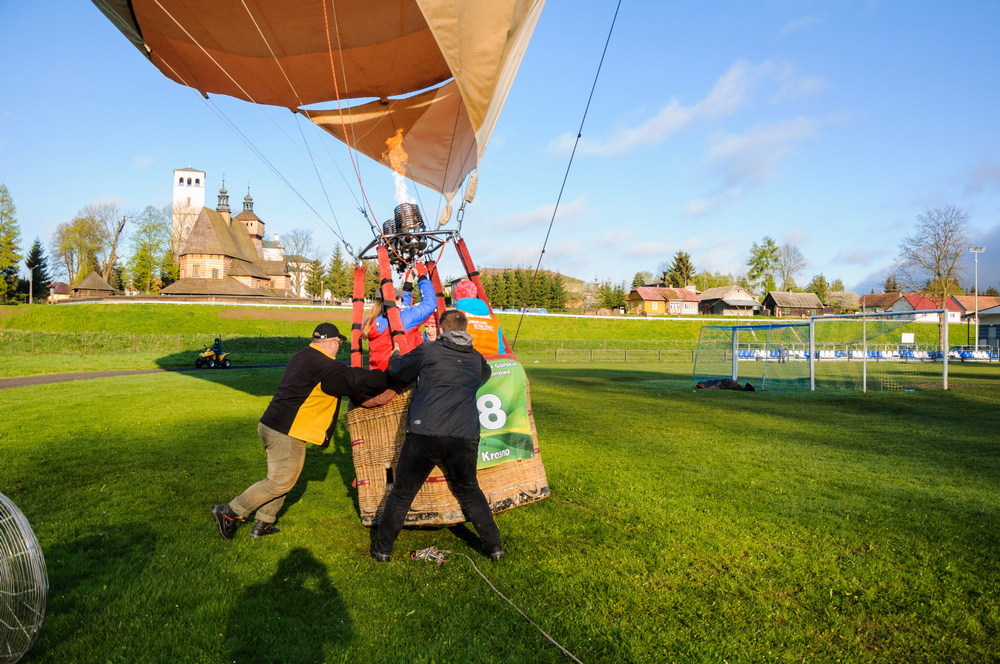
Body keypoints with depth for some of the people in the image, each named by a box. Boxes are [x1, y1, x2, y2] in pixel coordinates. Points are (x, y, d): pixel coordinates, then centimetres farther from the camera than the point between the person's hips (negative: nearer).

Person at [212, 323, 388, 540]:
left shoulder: (301, 357, 11)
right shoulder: (325, 366, -18)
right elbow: (358, 380, -18)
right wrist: (389, 376, -6)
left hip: (270, 425, 10)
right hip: (287, 433, -10)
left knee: (280, 478, 21)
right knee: (281, 482, 4)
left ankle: (263, 523, 29)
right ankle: (230, 512, 11)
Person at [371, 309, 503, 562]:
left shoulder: (428, 351, 3)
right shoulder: (477, 359, 13)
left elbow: (397, 371, 15)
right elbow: (485, 376, 36)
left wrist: (395, 355, 37)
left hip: (425, 433, -3)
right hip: (465, 436, 3)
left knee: (403, 493, 12)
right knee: (469, 491, 22)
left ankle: (382, 548, 22)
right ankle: (494, 546, 24)